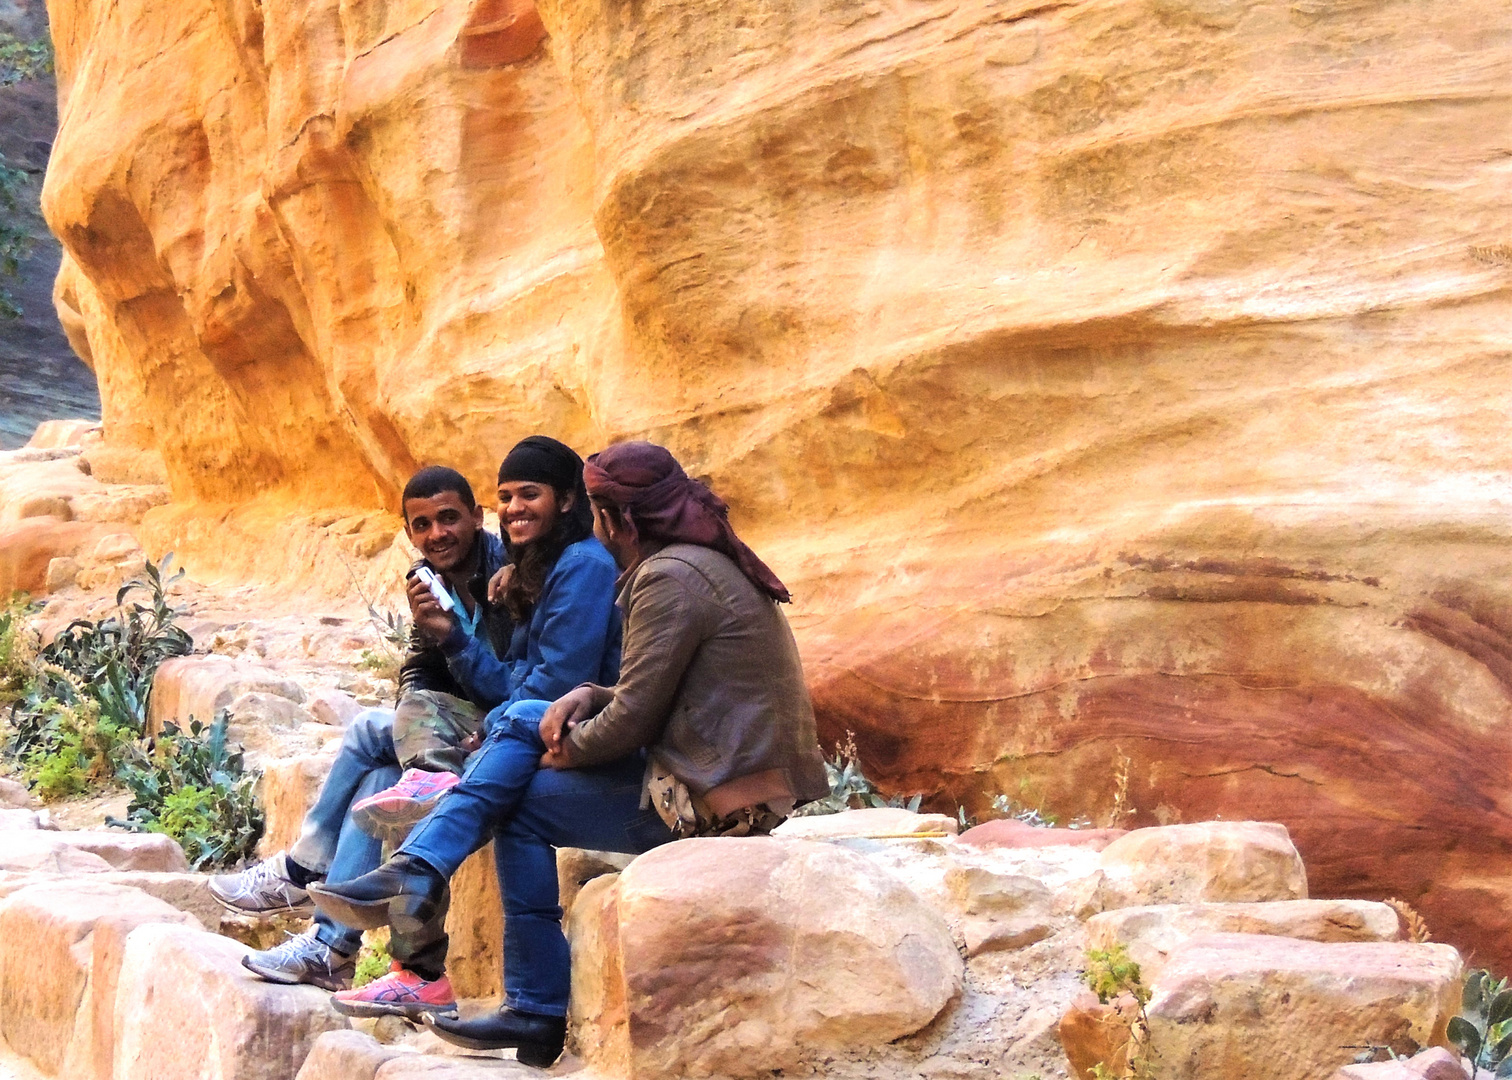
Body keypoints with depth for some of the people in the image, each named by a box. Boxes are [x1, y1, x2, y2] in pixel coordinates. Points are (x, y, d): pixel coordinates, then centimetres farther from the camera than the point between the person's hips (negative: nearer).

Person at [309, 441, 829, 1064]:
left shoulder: (668, 579, -18)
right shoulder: (708, 563, 14)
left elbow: (633, 720, -18)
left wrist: (564, 751, 0)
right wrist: (587, 697, 3)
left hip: (712, 803, -10)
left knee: (525, 805, 2)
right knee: (520, 720, 8)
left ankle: (537, 1014, 11)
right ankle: (417, 874, -1)